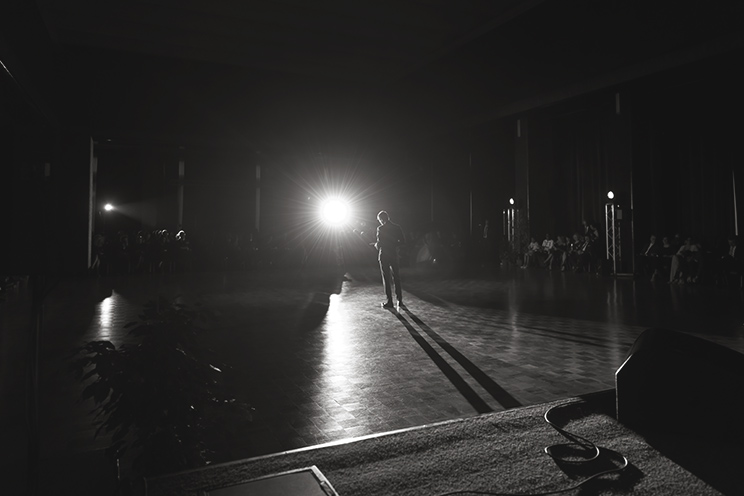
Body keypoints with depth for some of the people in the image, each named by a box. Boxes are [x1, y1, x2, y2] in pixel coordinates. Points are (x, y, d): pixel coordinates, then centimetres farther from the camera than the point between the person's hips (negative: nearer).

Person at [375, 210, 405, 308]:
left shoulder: (380, 228, -12)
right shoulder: (397, 227, 3)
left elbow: (379, 243, -17)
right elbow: (403, 241, 4)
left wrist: (376, 245, 5)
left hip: (384, 256, -4)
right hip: (394, 255, 4)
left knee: (386, 279, 3)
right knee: (396, 278, 14)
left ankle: (390, 301, 5)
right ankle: (400, 300, 17)